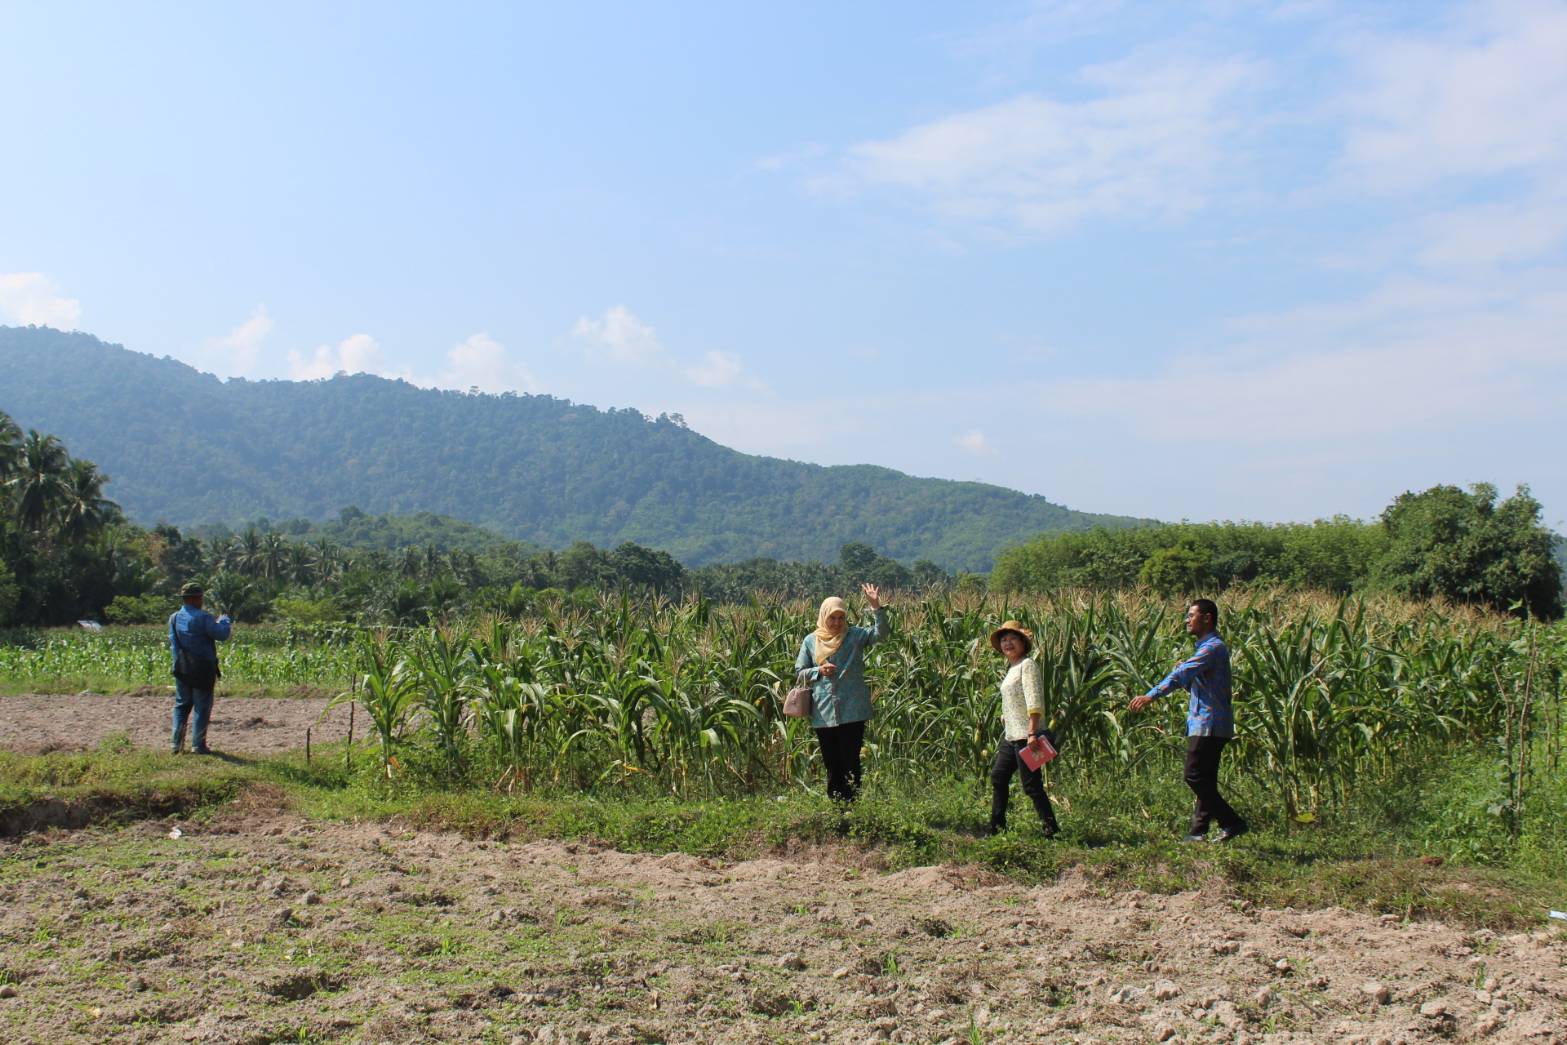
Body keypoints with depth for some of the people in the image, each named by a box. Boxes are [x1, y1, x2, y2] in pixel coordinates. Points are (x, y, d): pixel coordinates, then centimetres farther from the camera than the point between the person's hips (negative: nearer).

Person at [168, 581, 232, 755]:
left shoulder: (174, 618, 7)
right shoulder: (203, 617, -15)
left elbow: (173, 643, 17)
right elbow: (222, 634, -16)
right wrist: (225, 621, 5)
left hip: (181, 669, 6)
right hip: (202, 669, -6)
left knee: (181, 705, 14)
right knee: (202, 707, 1)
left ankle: (177, 744, 12)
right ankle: (198, 745, 1)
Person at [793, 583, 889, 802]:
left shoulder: (855, 636, 1)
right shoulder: (811, 641, 7)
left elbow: (880, 633, -16)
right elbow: (799, 673, 10)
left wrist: (877, 607, -29)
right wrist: (819, 671, -9)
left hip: (852, 712, -2)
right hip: (823, 714, 2)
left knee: (851, 763, 0)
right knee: (831, 764, 11)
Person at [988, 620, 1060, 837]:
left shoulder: (1027, 665, -11)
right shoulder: (1012, 668, 17)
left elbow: (1034, 701, -20)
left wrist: (1032, 733, -26)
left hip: (1025, 736, -10)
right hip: (1011, 735, 10)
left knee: (1031, 785, -8)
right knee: (998, 777, 16)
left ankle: (1052, 831, -3)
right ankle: (997, 827, 25)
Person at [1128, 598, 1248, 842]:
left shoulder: (1213, 648, -14)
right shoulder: (1207, 647, 19)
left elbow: (1183, 674, -27)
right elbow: (1194, 684, 21)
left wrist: (1151, 695, -36)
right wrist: (1184, 671, -1)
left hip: (1210, 724, -10)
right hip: (1204, 723, 10)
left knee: (1195, 777, -10)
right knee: (1204, 780, 10)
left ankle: (1233, 823, -6)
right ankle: (1198, 831, 13)